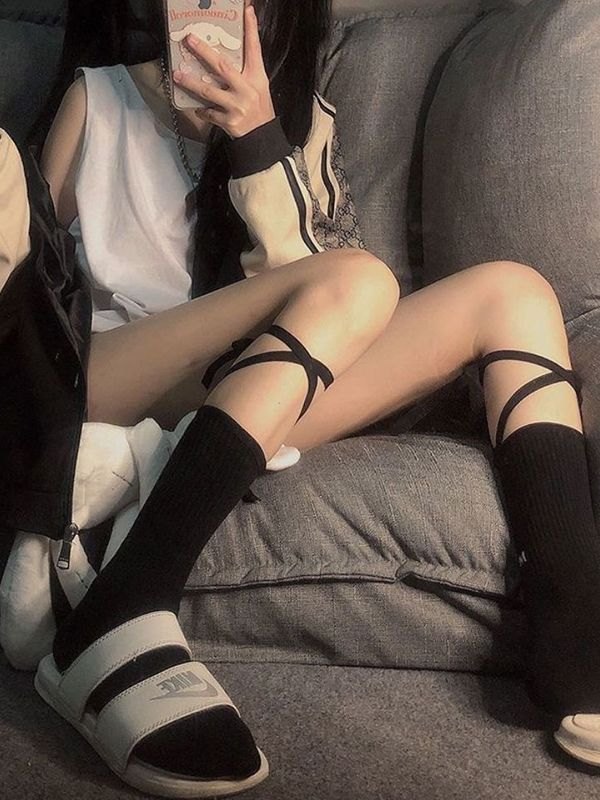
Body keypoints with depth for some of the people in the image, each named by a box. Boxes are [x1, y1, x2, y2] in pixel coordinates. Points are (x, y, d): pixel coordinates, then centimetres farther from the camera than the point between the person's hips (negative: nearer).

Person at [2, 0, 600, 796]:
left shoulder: (304, 120, 14)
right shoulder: (97, 98, 9)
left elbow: (302, 279, -2)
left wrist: (257, 138, -14)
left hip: (244, 414, 4)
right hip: (105, 393, -4)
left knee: (509, 292, -11)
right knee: (357, 280, -29)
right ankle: (114, 629, -42)